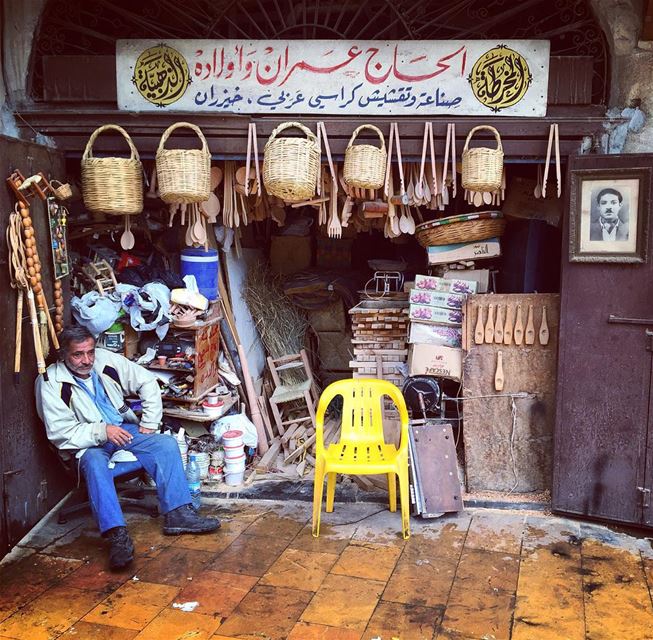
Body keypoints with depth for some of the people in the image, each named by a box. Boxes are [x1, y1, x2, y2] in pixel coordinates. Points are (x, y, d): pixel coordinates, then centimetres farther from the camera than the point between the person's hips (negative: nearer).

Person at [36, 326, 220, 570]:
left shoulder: (106, 360, -6)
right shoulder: (51, 383, -15)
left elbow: (147, 382, 4)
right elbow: (60, 433, -17)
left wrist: (149, 423, 0)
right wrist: (102, 431, -27)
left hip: (123, 429, 4)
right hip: (86, 443, -4)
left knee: (167, 444, -17)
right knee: (95, 463, -38)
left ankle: (178, 514, -19)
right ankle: (117, 535, -43)